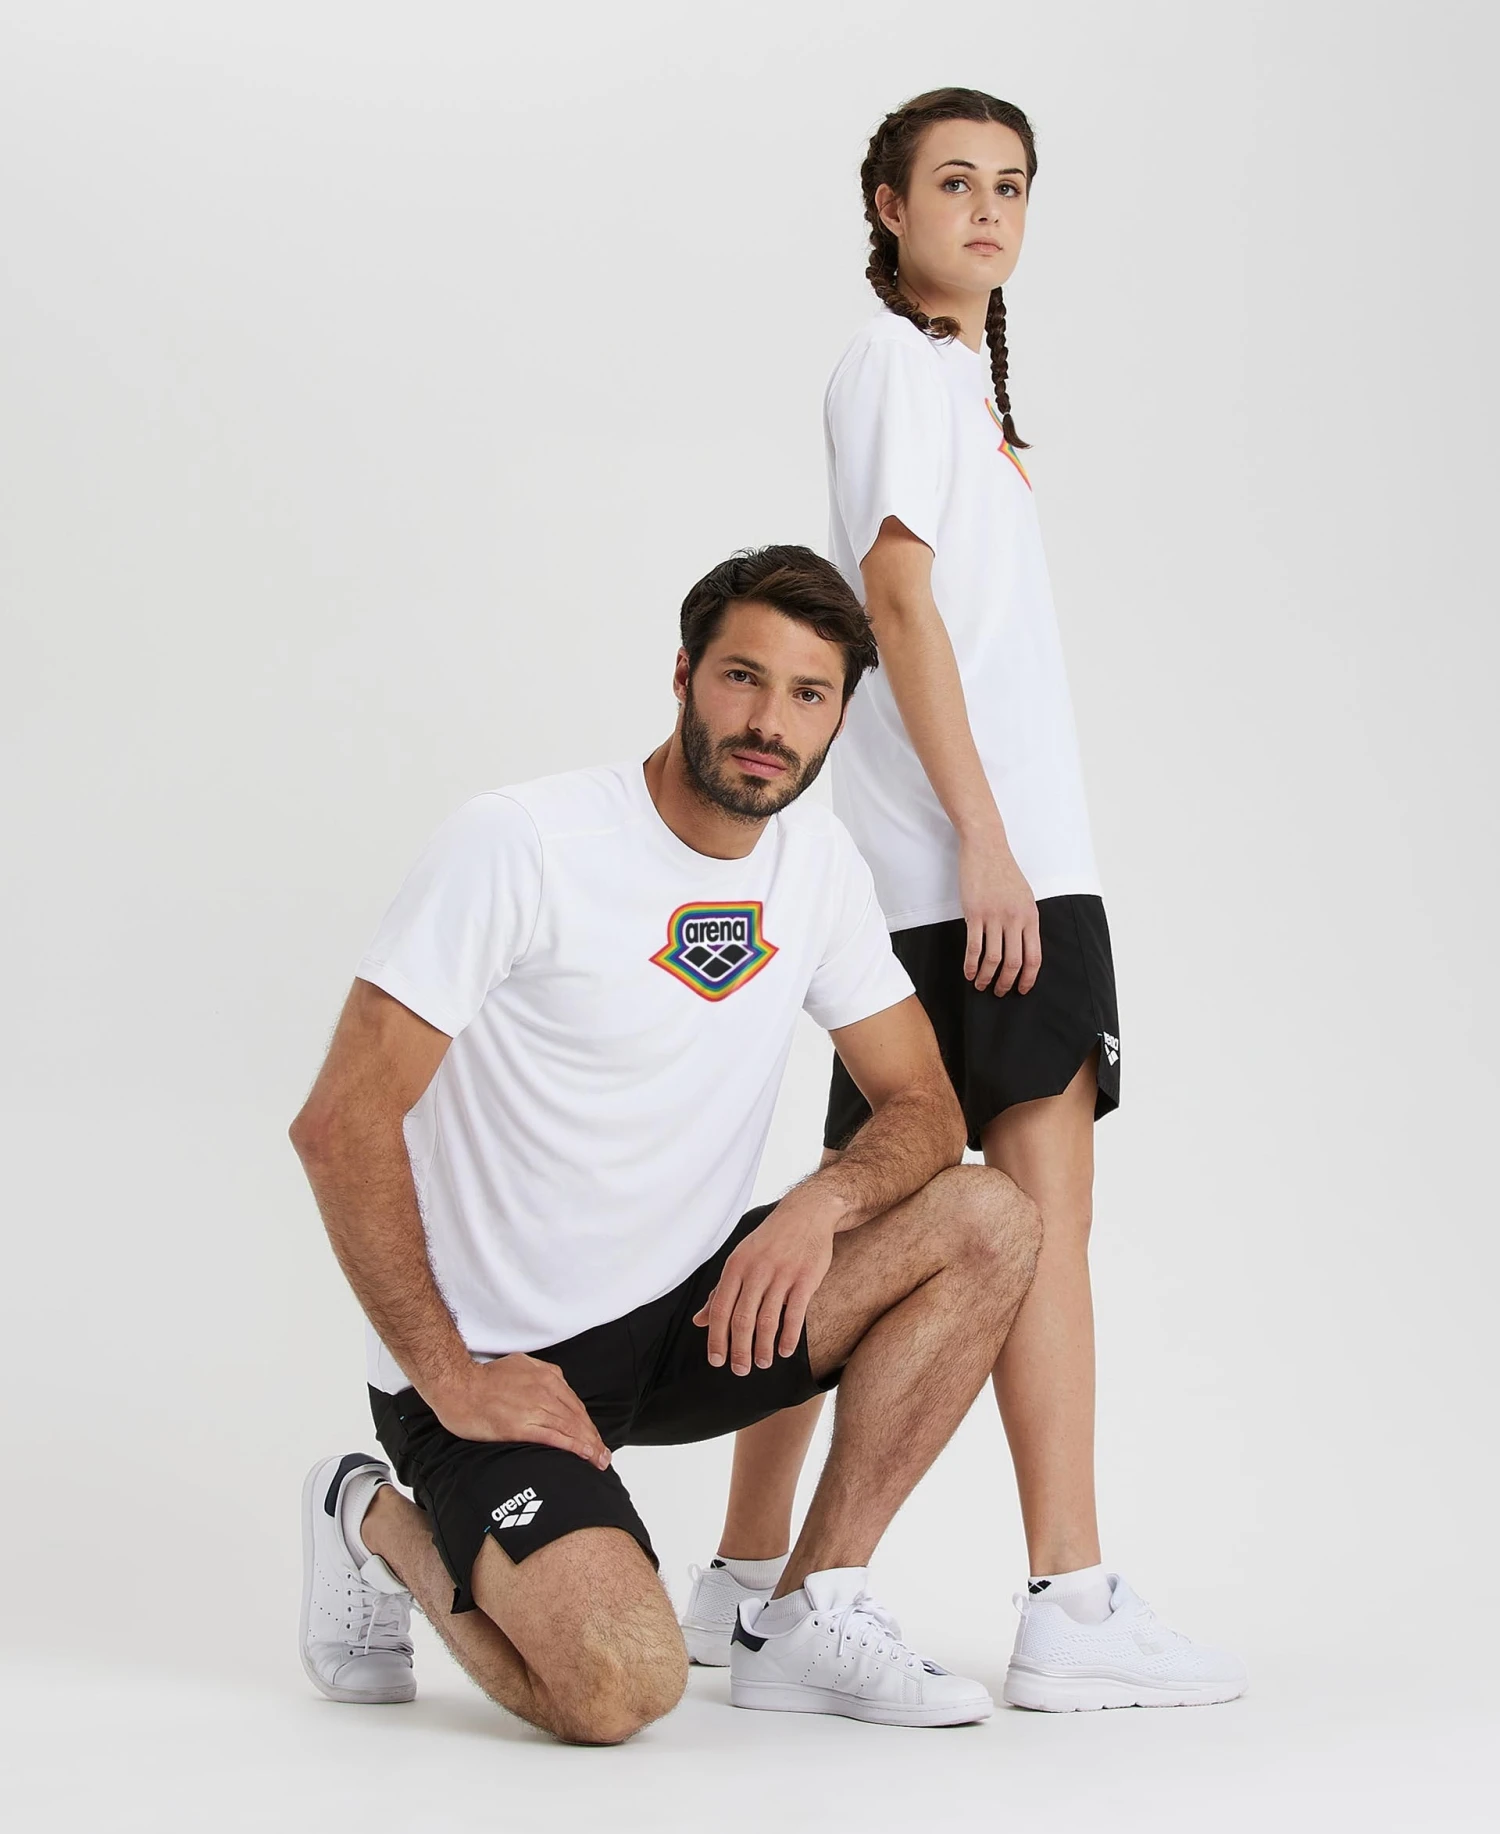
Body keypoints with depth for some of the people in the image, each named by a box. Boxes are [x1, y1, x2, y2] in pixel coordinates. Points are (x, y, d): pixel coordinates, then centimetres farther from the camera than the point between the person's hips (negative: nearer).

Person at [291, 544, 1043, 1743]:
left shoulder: (818, 864, 3)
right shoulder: (522, 846, -17)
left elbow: (923, 1107, 6)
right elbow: (342, 1124, -18)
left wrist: (822, 1204, -17)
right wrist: (448, 1376, -20)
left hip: (688, 1315, 7)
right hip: (499, 1354, -7)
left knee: (989, 1223, -11)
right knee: (621, 1687, -27)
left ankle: (808, 1616, -4)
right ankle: (382, 1523, 6)